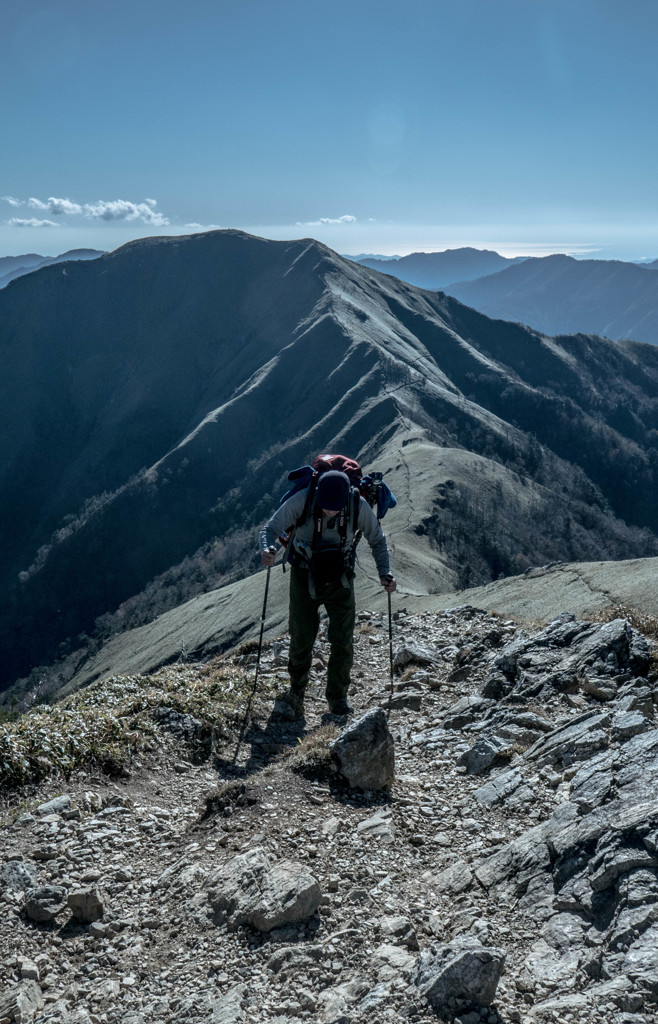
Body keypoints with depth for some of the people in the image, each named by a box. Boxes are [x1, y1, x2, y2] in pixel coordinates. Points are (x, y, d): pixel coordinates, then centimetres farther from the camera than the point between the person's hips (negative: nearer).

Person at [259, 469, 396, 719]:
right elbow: (270, 529, -17)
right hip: (305, 579, -1)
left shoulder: (358, 505, -18)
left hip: (340, 580, 1)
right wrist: (268, 549, -40)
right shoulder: (301, 501, -23)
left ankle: (338, 698, 16)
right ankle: (296, 696, 21)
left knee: (343, 640, -4)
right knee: (301, 640, -2)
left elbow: (377, 540, -1)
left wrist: (384, 572, -16)